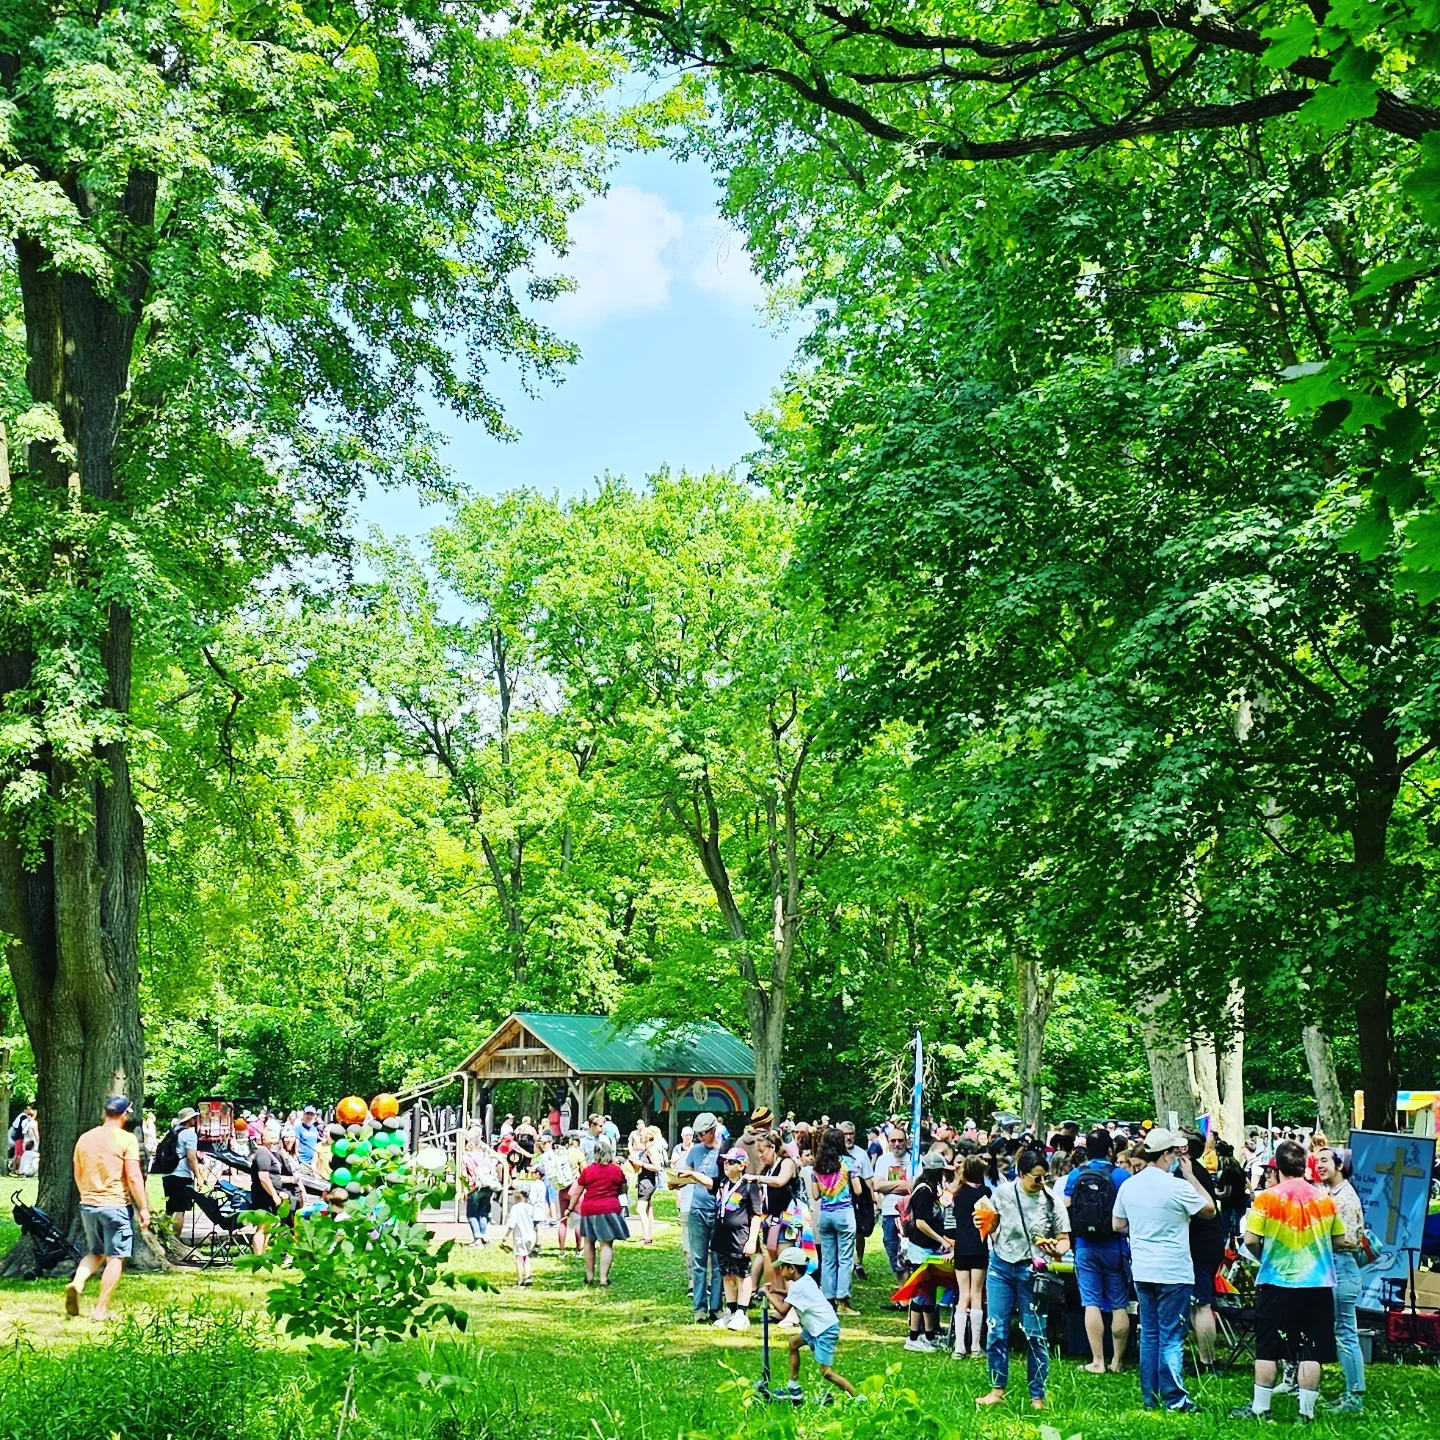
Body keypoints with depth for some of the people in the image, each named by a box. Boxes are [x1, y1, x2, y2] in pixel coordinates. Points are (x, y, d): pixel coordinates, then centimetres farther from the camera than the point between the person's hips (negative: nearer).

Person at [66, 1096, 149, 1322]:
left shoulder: (85, 1138, 7)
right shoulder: (126, 1139, -9)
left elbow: (78, 1176, 15)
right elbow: (133, 1178, -13)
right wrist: (143, 1208, -7)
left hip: (88, 1205, 6)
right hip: (116, 1205, -6)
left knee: (95, 1252, 21)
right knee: (115, 1257, 3)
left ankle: (77, 1283, -5)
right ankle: (101, 1310, 1)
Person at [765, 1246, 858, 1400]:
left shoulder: (798, 1286, -18)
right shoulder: (805, 1280, 10)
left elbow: (783, 1310, -25)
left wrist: (769, 1295, -12)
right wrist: (777, 1291, 18)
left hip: (825, 1330, -10)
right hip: (816, 1327, 10)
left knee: (826, 1371, -11)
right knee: (794, 1343, 23)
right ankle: (794, 1389, 29)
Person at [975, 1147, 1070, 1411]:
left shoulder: (1051, 1200, -9)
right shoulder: (1003, 1192, -4)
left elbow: (1064, 1239, -3)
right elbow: (991, 1224, 12)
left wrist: (1057, 1250, -24)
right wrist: (982, 1224, -11)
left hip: (1033, 1271, -2)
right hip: (1001, 1266, 2)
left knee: (1034, 1334, 0)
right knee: (996, 1330, 4)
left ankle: (1037, 1396, 12)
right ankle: (997, 1390, 17)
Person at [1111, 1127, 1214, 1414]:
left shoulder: (1129, 1186, 3)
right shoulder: (1177, 1186, -16)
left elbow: (1118, 1225, 12)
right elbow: (1209, 1209, -3)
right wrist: (1191, 1175, 0)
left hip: (1142, 1270, 6)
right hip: (1173, 1272, -6)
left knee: (1149, 1333, 13)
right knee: (1172, 1336, -1)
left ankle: (1149, 1397, 16)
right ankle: (1173, 1397, 0)